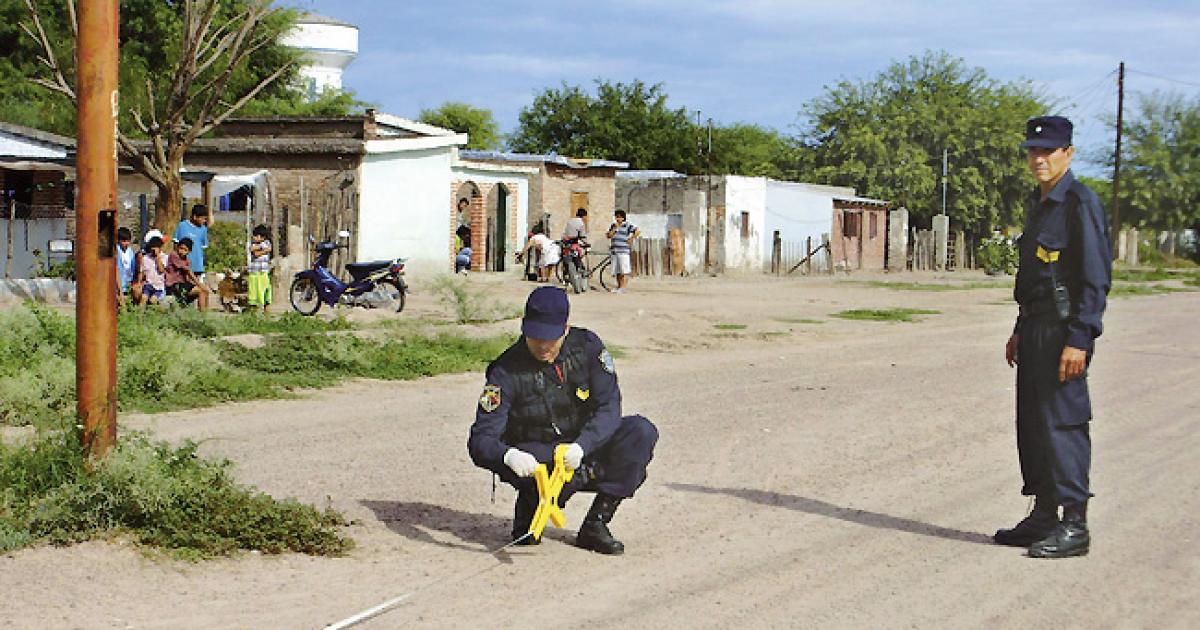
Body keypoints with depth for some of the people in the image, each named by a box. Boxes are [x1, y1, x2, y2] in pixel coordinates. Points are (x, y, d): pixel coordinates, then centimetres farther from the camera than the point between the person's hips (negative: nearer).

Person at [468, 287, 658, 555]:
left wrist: (580, 446, -34)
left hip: (585, 448, 4)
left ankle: (595, 524, -18)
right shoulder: (507, 371, -17)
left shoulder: (587, 346, -9)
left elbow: (609, 409, -14)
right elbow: (481, 440, -22)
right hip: (534, 457, -4)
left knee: (641, 431, -23)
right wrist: (509, 456, -46)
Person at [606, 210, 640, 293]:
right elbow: (609, 236, 3)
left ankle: (623, 288, -10)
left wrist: (631, 238, -7)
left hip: (623, 251, -6)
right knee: (617, 271, 9)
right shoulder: (613, 226, 15)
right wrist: (615, 228, -5)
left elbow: (638, 231, -6)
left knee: (625, 271, -9)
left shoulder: (627, 226, -1)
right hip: (614, 251, 6)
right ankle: (618, 287, 16)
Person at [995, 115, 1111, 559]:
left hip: (1064, 331, -9)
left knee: (1063, 423, -8)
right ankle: (1043, 517, 20)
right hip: (1035, 329, 9)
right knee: (1032, 424, 12)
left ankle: (1073, 526, -2)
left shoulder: (1080, 203, -12)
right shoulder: (1038, 204, 16)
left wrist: (1079, 340, -21)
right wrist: (1020, 331, 22)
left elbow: (1097, 278, -17)